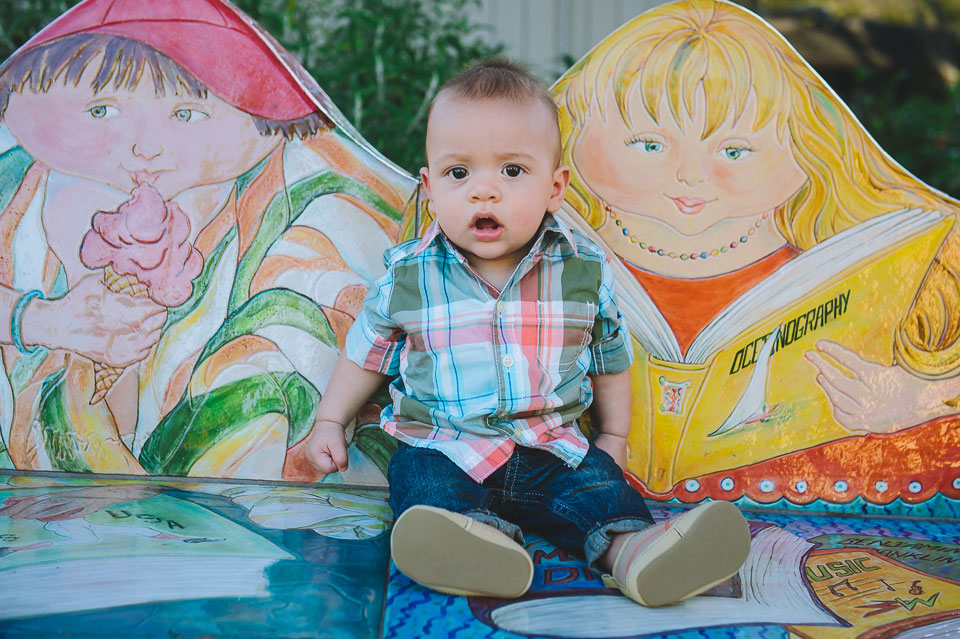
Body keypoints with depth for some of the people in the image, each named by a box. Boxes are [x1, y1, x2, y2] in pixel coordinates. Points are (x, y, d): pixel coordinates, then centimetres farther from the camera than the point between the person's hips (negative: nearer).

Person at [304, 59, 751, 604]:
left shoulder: (585, 271, -2)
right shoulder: (408, 276, -4)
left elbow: (609, 359, 13)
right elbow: (367, 351, 13)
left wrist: (614, 438, 13)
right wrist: (330, 421, 14)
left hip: (551, 447, 2)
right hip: (442, 448, -1)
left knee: (600, 484, -21)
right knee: (425, 486, -29)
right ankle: (477, 539, -53)